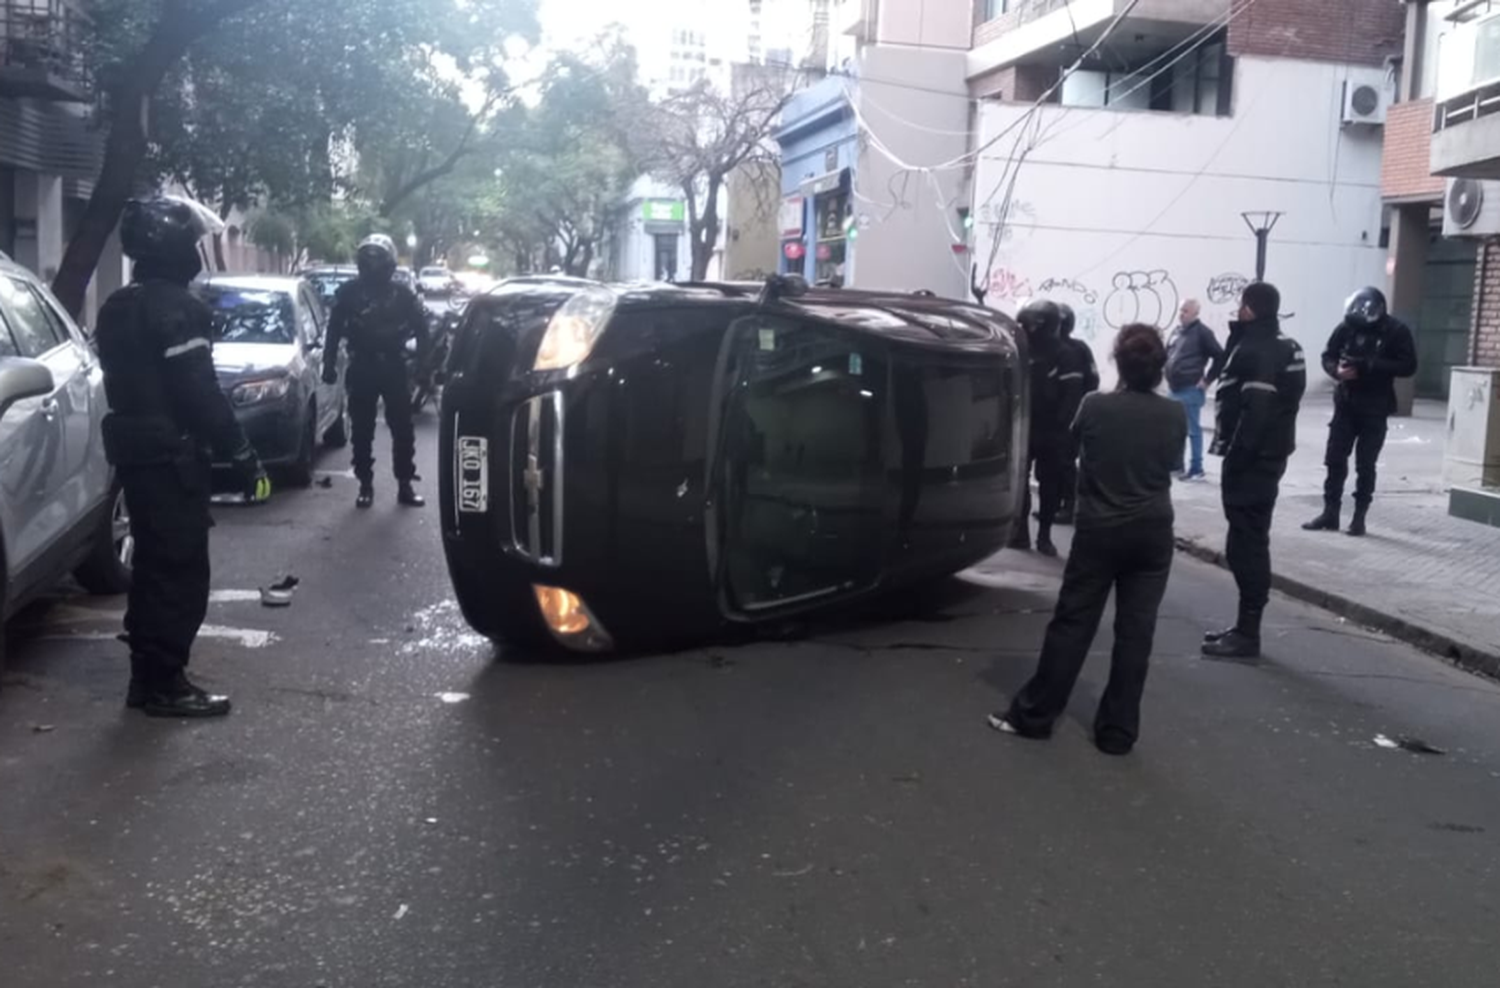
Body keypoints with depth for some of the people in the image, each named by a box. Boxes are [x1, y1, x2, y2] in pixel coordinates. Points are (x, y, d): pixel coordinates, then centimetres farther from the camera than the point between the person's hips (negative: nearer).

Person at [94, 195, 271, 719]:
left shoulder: (118, 306, 15)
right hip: (172, 456, -10)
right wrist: (242, 453, -18)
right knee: (180, 571, -3)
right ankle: (164, 684, 1)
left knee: (153, 566, 16)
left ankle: (147, 676, 22)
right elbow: (199, 392, -22)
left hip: (134, 453, 10)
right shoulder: (174, 305, -17)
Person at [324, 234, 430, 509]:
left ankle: (405, 485, 8)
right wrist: (330, 364, 0)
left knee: (402, 430, 1)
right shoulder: (349, 291, 3)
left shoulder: (401, 293, 3)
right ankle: (365, 485, 12)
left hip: (394, 368, 0)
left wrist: (423, 362, 1)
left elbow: (421, 326, 8)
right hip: (361, 368, 0)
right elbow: (334, 329, 5)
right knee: (362, 431, 3)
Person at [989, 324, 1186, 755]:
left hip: (1099, 529, -1)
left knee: (1072, 623, 6)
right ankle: (1118, 730, 10)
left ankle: (1033, 714, 11)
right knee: (1135, 630, 5)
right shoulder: (1175, 415, -6)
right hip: (1153, 531, 2)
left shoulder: (1095, 406, -11)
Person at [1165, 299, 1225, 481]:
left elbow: (1220, 357, -13)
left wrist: (1207, 380, -11)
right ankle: (1176, 464, 25)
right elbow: (1168, 354, 28)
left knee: (1193, 430, -2)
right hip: (1174, 389, 8)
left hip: (1191, 390, -8)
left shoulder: (1202, 332, -10)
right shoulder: (1176, 331, 13)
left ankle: (1196, 469, 4)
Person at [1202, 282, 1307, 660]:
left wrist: (1237, 456, -21)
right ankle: (1245, 627, 22)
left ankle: (1248, 633, -3)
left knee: (1246, 545, -7)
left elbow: (1256, 411, -25)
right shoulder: (1284, 347, 15)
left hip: (1252, 459, -11)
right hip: (1269, 454, 11)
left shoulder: (1257, 351, -18)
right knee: (1250, 543, 15)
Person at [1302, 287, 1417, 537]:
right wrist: (1337, 370, -18)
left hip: (1374, 409, -3)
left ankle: (1359, 517, 10)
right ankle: (1330, 513, 13)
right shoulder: (1347, 326, -4)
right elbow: (1328, 356, 5)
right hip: (1345, 404, 3)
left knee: (1365, 465, 1)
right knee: (1334, 460, 4)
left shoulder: (1396, 331, -10)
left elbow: (1408, 366, -13)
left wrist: (1370, 366, -23)